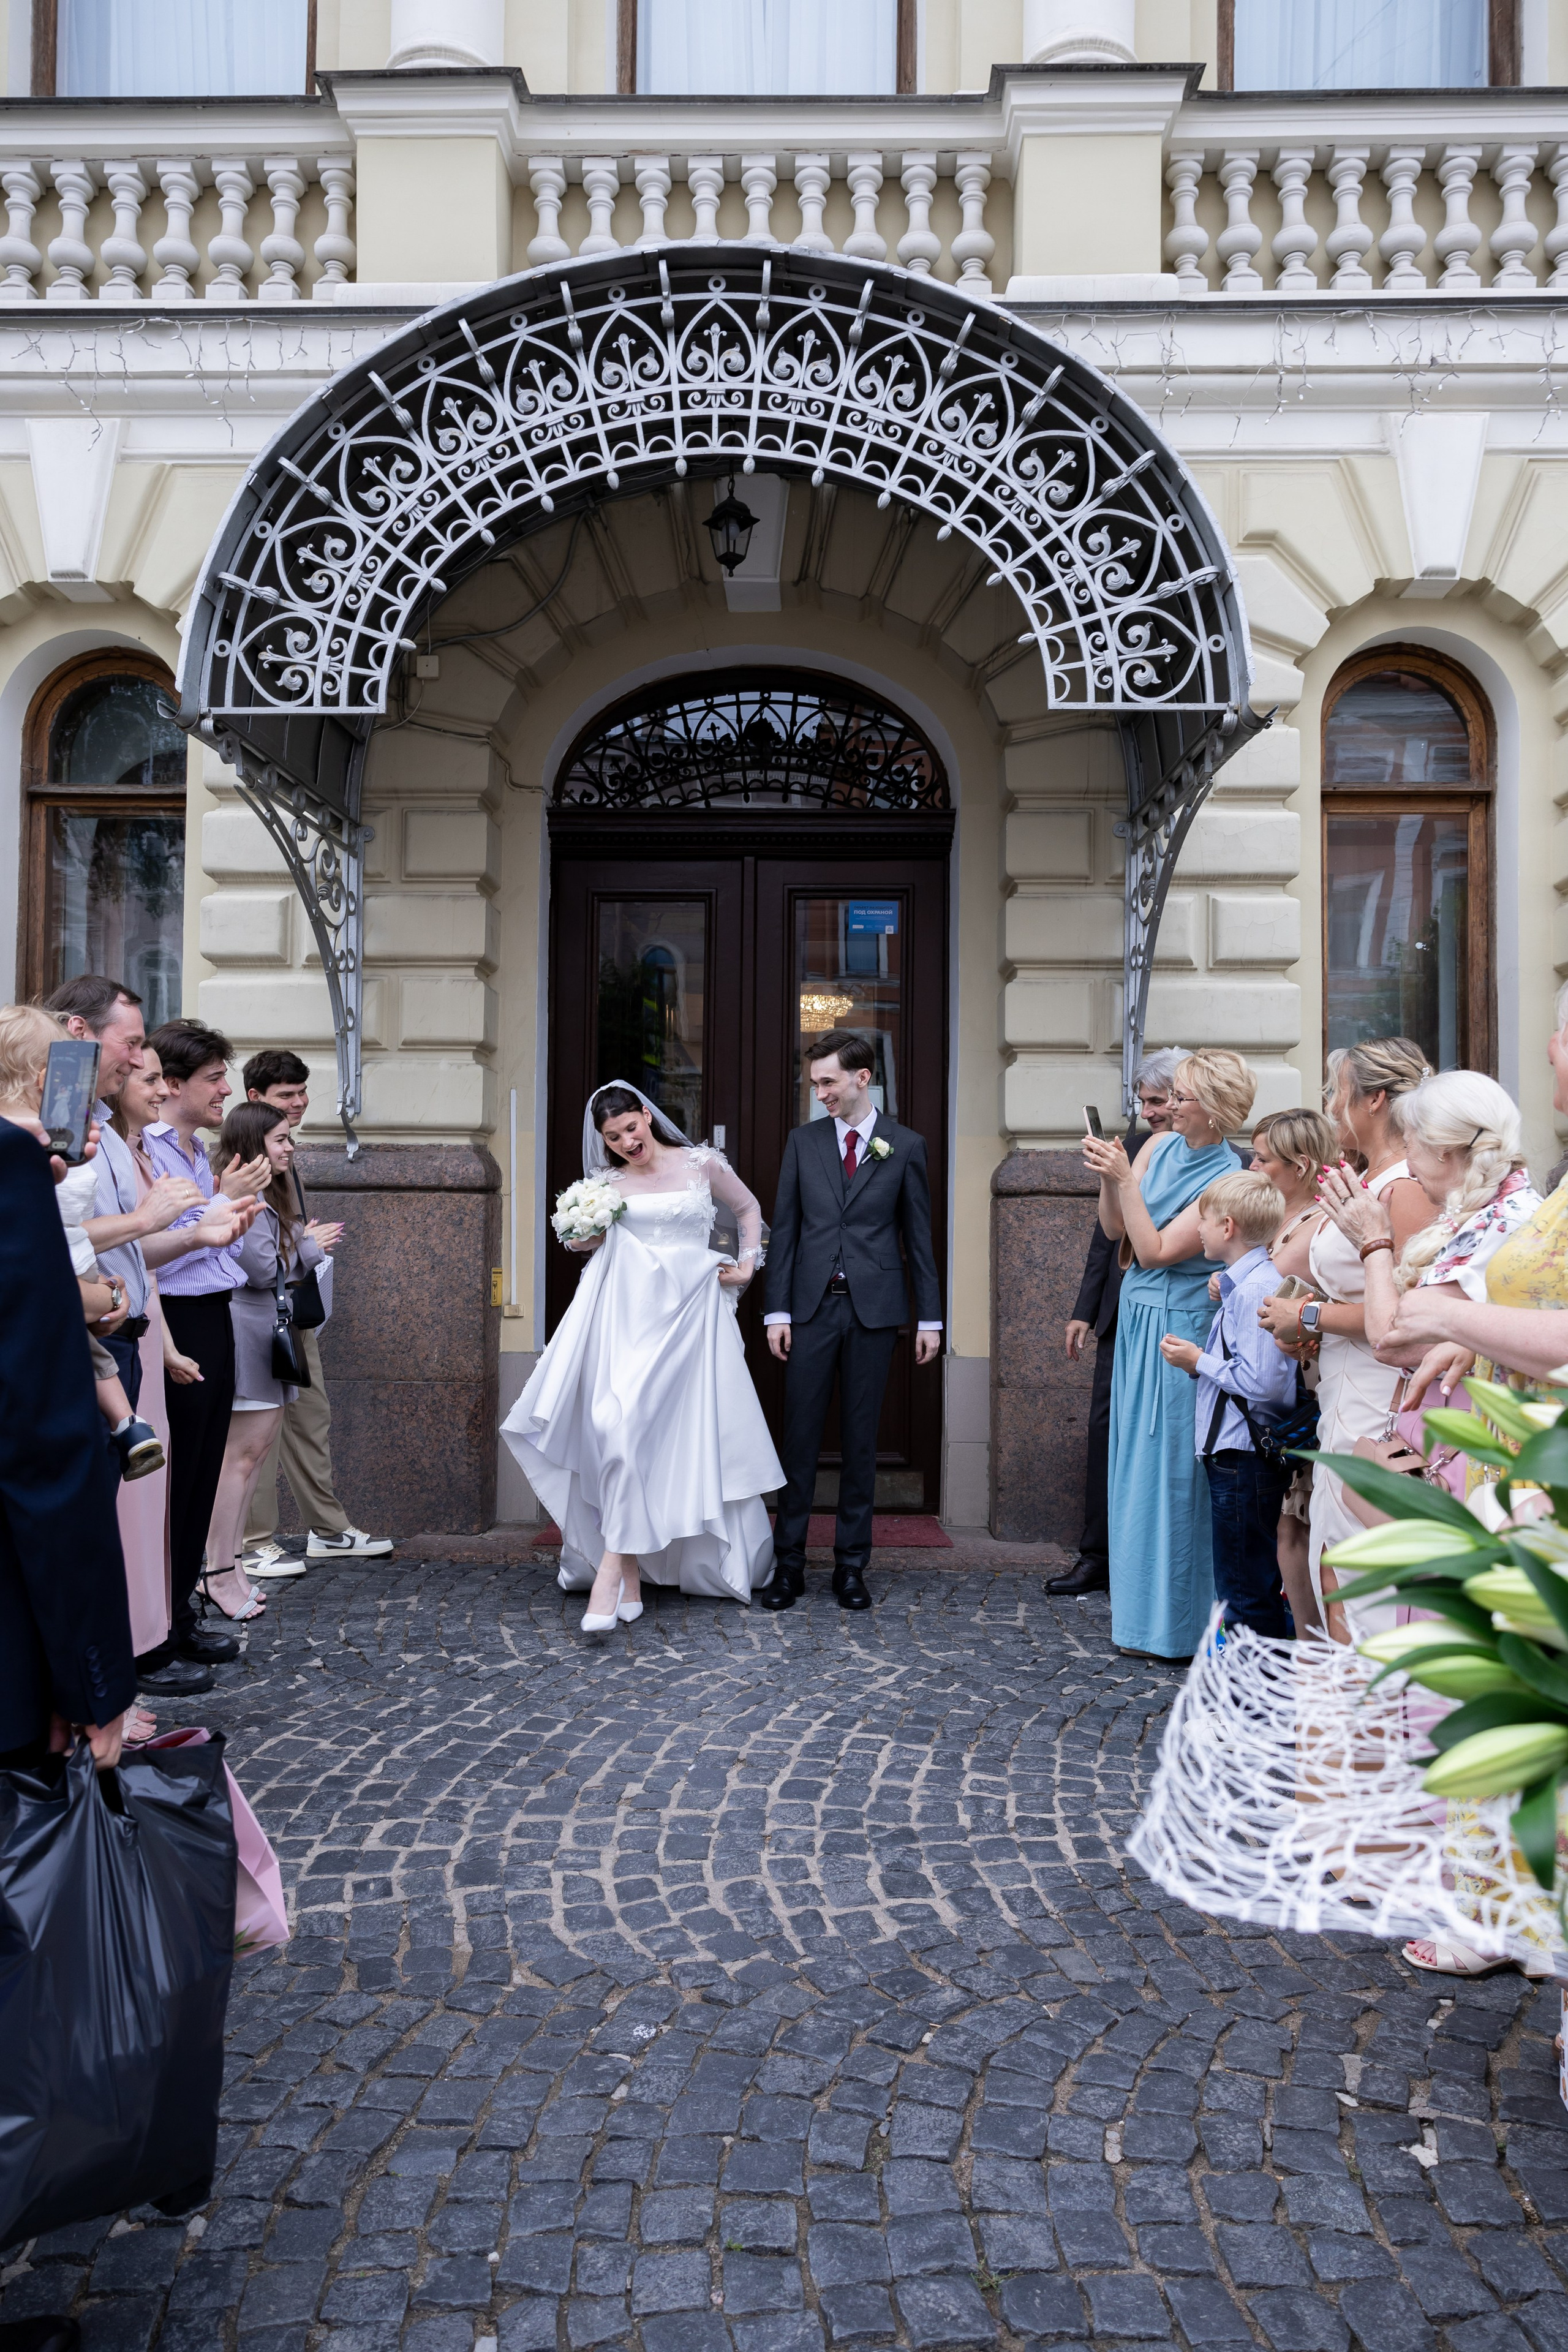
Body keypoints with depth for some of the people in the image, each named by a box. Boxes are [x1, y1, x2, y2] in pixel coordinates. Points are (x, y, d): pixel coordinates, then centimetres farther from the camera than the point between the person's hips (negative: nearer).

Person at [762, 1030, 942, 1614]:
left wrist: (930, 1317, 3)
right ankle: (789, 1562, 11)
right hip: (813, 1307, 1)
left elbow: (918, 1236, 5)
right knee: (800, 1435, 2)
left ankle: (851, 1564, 16)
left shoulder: (906, 1145, 3)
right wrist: (777, 1310, -1)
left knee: (860, 1439, 6)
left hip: (874, 1309, -1)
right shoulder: (803, 1141, 7)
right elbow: (784, 1229, 5)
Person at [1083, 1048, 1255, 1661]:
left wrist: (1125, 1178, -21)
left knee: (1169, 1468, -1)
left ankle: (1172, 1625, 13)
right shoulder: (1159, 1147, 5)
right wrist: (1107, 1178, -11)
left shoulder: (1226, 1179, -15)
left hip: (1177, 1331, -7)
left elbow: (1155, 1251, -18)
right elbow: (1115, 1229, 5)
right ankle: (1142, 1612, 27)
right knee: (1137, 1465, 14)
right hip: (1138, 1322, 7)